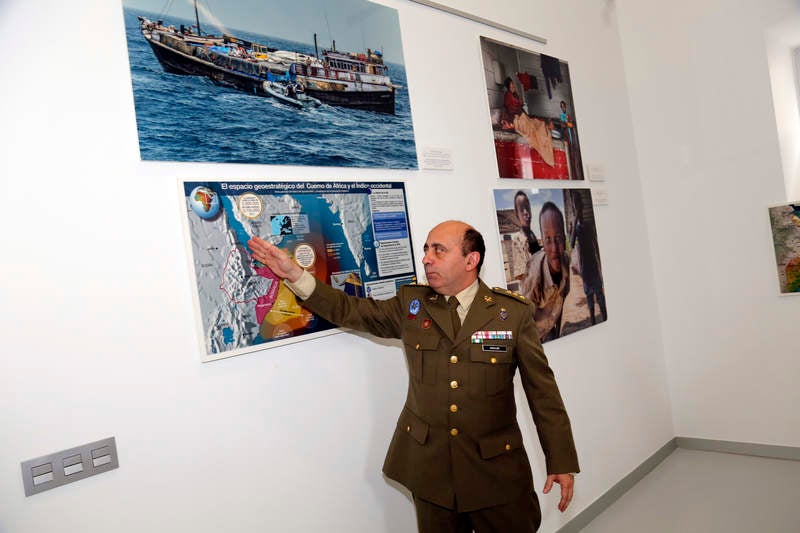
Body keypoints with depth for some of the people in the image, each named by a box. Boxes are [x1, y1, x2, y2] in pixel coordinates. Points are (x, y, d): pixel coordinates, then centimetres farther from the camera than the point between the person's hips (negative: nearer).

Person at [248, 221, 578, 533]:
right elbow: (351, 310, 3)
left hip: (498, 468, -2)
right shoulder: (411, 304, 1)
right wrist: (295, 275, -7)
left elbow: (543, 391, -5)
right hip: (428, 464, 2)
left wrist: (561, 462, -5)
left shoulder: (514, 312, -7)